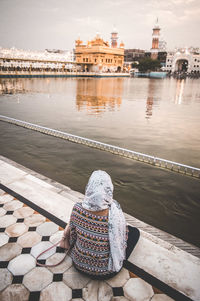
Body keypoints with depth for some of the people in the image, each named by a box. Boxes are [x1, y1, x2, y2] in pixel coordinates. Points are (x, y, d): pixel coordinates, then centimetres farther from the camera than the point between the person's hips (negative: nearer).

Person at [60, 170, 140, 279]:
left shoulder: (77, 208, -23)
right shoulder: (115, 215, -32)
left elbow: (72, 233, -4)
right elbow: (123, 238, -12)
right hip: (104, 272, -3)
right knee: (135, 231, 14)